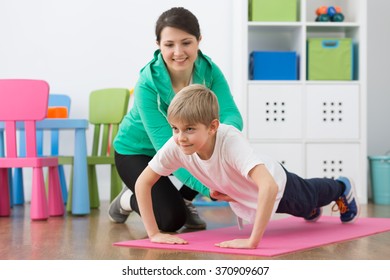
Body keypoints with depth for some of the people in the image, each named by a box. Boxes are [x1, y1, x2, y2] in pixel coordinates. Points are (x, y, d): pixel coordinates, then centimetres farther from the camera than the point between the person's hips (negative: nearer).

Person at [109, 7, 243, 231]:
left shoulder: (209, 71, -23)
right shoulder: (147, 84, -34)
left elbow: (231, 115, -33)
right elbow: (165, 145, -39)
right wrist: (207, 186, -50)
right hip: (138, 151, -4)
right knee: (171, 219, -20)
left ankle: (184, 199, 5)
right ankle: (127, 200, 14)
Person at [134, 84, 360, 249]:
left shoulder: (231, 141, -48)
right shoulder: (175, 147, -35)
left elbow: (269, 186, -58)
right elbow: (143, 183, -26)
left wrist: (253, 241, -59)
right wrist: (154, 233, -33)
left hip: (277, 186, -4)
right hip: (239, 197, 4)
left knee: (308, 199, 30)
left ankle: (341, 189, 63)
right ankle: (311, 210, 70)